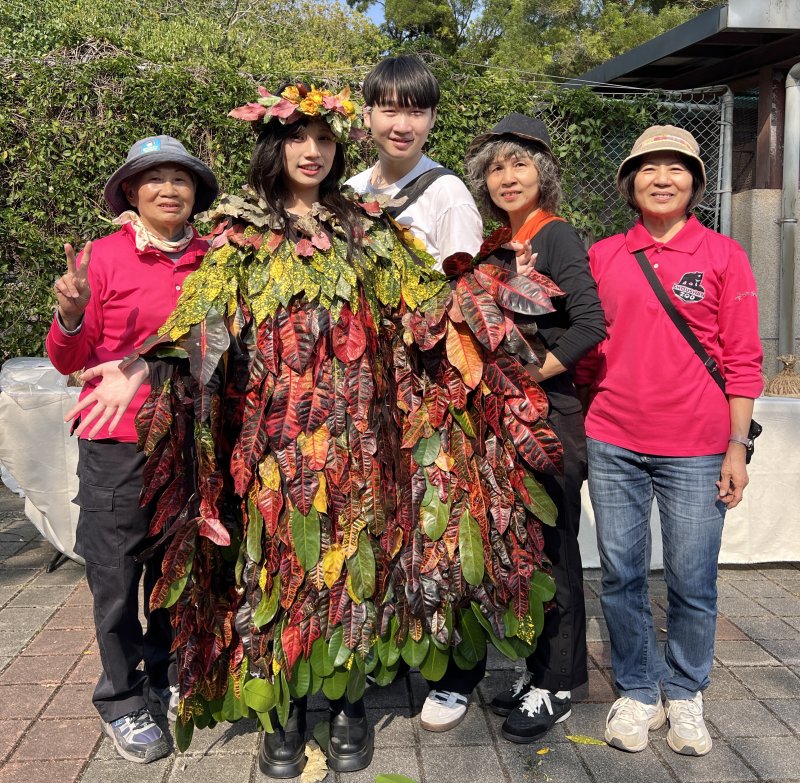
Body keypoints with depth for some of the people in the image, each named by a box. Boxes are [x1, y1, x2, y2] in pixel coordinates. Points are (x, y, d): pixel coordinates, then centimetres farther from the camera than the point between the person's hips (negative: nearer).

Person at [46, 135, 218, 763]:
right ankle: (122, 702, 23)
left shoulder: (212, 260, 6)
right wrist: (71, 316, -21)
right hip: (119, 444, -3)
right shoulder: (104, 256, -4)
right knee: (117, 573, 5)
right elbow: (70, 360, -3)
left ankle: (170, 678, 35)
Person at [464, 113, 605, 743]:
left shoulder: (557, 236, -8)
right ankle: (538, 670, 29)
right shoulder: (497, 245, 13)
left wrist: (529, 374, -16)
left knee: (553, 549, 2)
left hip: (550, 413, -7)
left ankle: (557, 689, 16)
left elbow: (591, 324, -19)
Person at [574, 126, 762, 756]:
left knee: (693, 581, 6)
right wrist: (583, 425, 9)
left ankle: (685, 695, 28)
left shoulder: (723, 256, 2)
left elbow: (743, 361, 1)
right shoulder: (604, 255, 7)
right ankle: (638, 692, 28)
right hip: (613, 445, 2)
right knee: (621, 575, 9)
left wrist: (736, 448, -4)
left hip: (695, 450, -2)